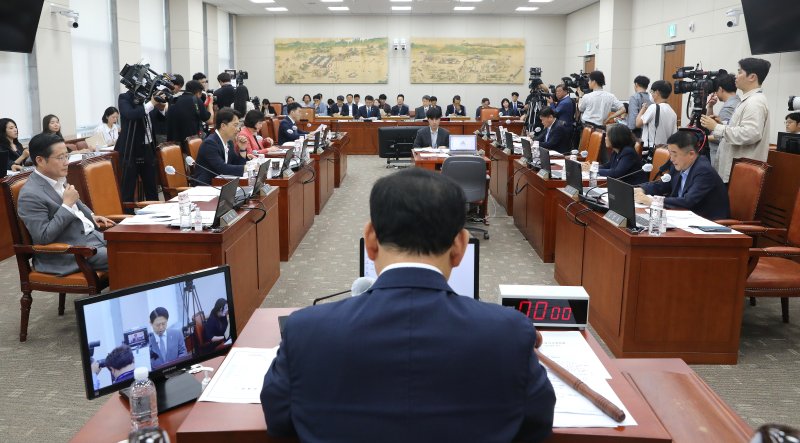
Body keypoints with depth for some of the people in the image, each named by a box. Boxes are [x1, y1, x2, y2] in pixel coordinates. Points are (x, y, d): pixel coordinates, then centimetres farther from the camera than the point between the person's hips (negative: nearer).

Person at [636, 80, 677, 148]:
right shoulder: (673, 112, 8)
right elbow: (673, 135, 10)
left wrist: (643, 109, 5)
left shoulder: (654, 107, -14)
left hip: (650, 148, -7)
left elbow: (638, 123, -9)